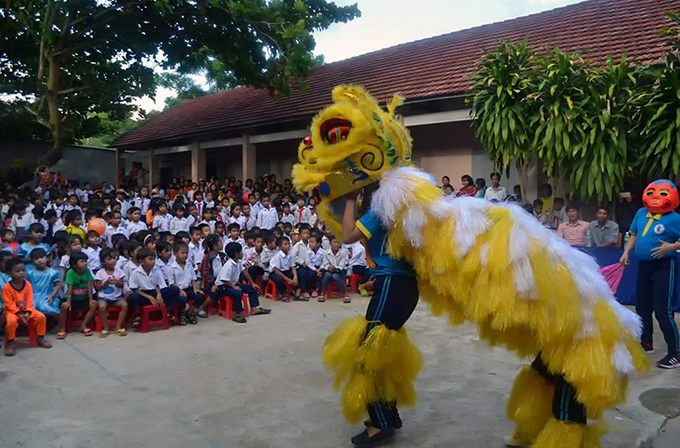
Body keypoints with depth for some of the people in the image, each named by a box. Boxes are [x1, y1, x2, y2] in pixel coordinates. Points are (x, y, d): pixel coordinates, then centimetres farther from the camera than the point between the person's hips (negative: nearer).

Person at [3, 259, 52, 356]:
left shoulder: (28, 284, -5)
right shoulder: (7, 287, -15)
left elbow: (30, 301, -5)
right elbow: (9, 304, -16)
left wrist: (27, 313, -19)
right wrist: (19, 314, -24)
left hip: (26, 310, 4)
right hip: (12, 310, -4)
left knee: (41, 316, -16)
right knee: (11, 321, -36)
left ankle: (40, 339, 4)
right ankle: (9, 343, -15)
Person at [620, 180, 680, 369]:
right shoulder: (641, 213, 5)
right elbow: (634, 234, 17)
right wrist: (626, 252, 9)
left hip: (663, 267, -7)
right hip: (643, 265, 7)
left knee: (662, 311, -9)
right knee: (642, 307, 17)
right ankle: (646, 343, 36)